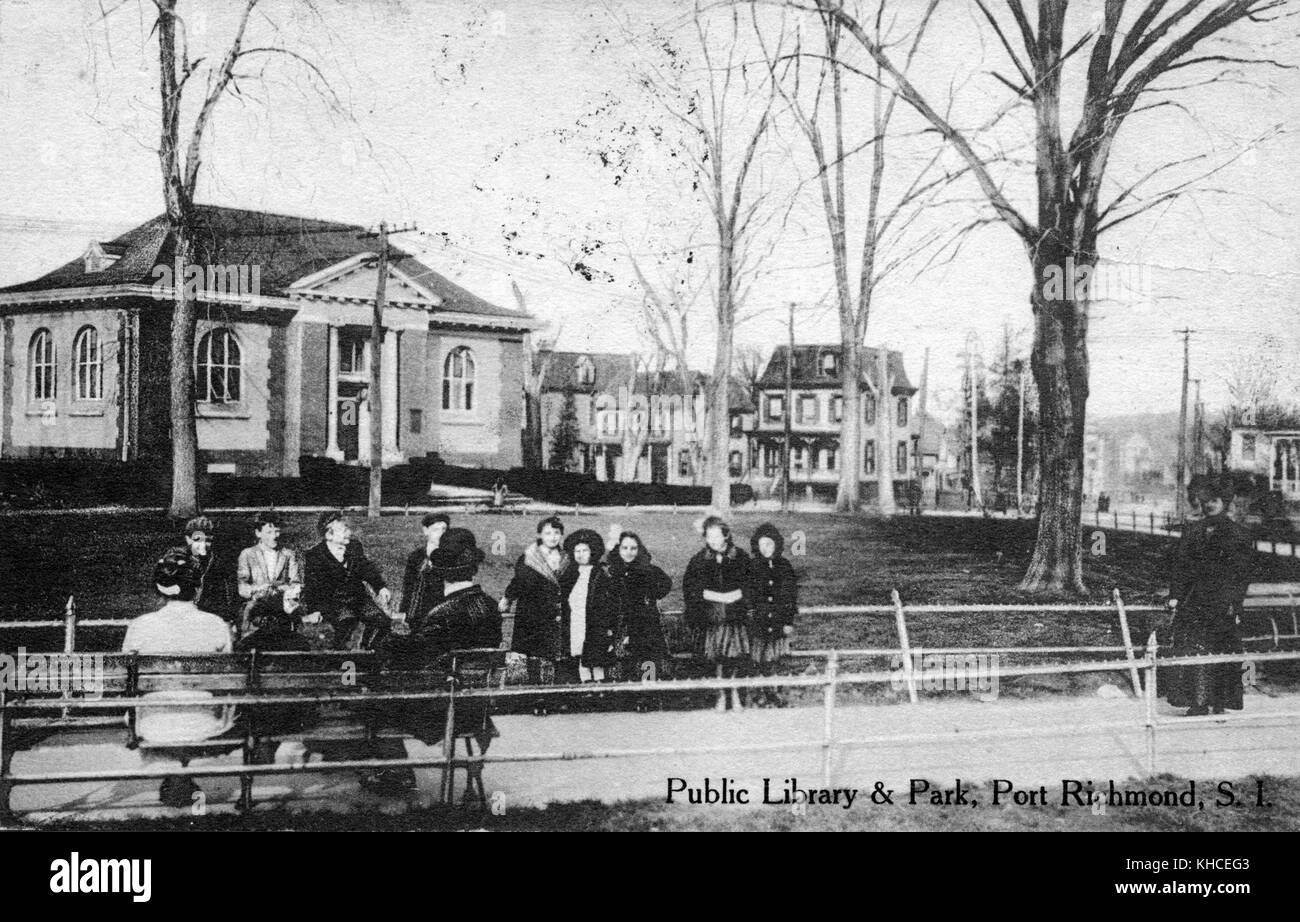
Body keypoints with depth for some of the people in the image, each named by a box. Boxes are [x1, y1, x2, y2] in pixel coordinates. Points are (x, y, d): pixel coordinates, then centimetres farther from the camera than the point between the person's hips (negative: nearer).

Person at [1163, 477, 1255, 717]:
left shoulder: (1238, 535, 4)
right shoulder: (1192, 531, 14)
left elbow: (1242, 573, 0)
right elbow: (1180, 567, 14)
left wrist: (1233, 602, -9)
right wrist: (1175, 595, 4)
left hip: (1222, 605, -3)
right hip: (1193, 603, 3)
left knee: (1221, 654, -2)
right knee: (1192, 651, -5)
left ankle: (1219, 703, 6)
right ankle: (1197, 703, -2)